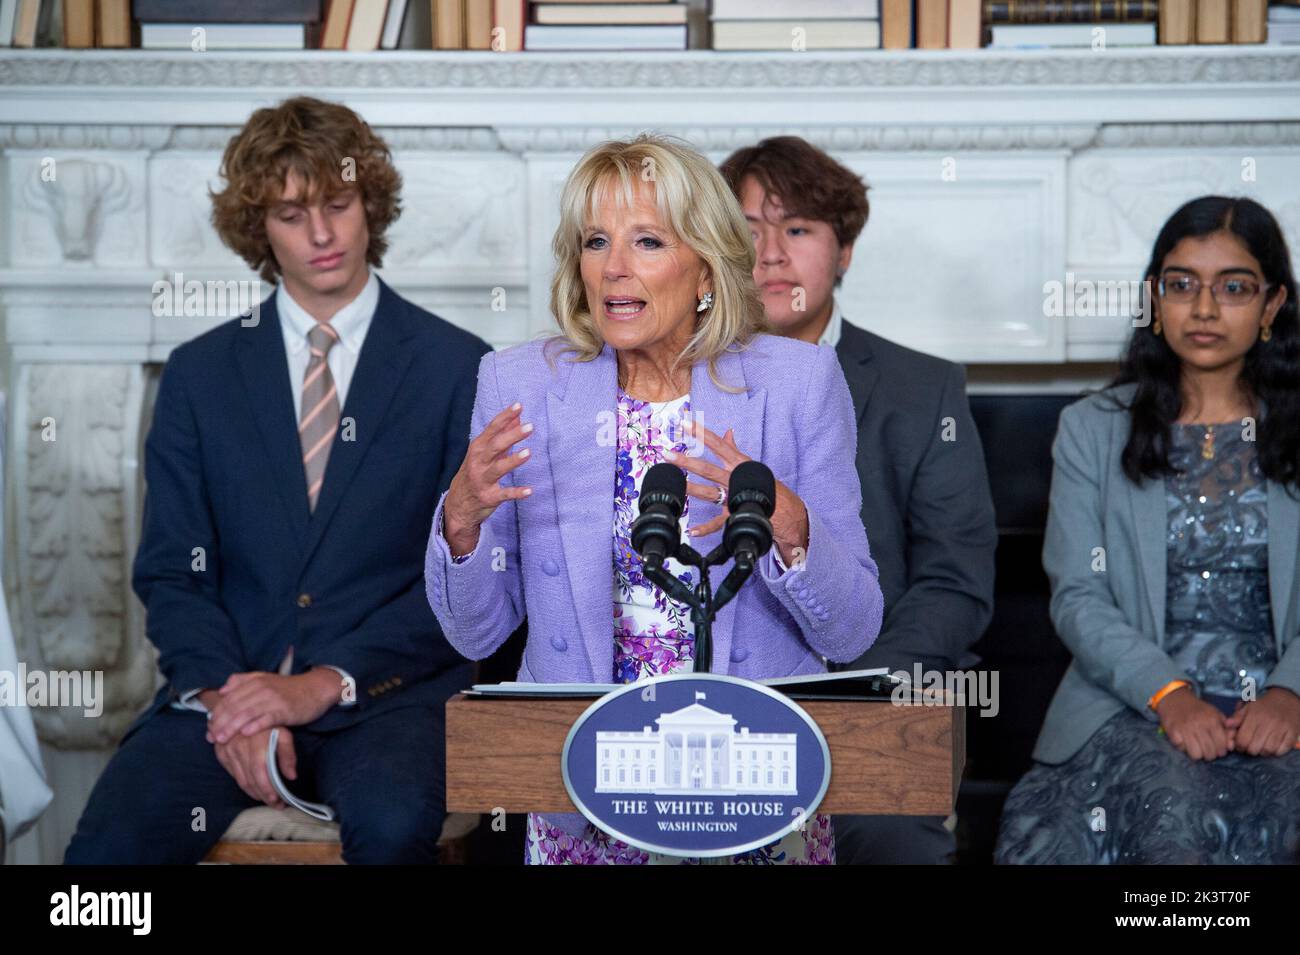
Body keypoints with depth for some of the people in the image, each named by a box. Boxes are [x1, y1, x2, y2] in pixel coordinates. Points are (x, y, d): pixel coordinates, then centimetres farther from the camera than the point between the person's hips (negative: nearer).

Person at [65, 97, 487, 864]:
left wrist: (326, 682, -12)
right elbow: (171, 571, 9)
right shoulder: (199, 375, 13)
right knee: (108, 843, -26)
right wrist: (224, 693, -11)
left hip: (387, 694, -1)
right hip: (227, 693, 2)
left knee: (392, 824, -34)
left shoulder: (458, 368, 6)